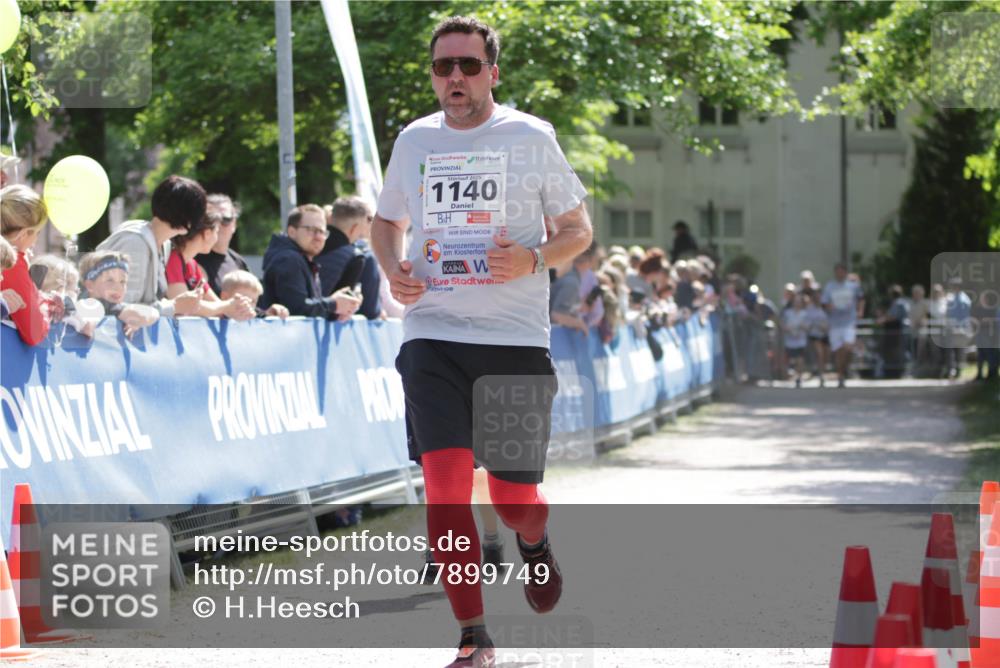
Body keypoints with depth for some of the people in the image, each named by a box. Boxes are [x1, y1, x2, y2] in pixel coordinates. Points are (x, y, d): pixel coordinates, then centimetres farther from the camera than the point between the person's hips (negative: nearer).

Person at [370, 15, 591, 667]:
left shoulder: (531, 138, 0)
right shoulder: (413, 141, 8)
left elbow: (578, 230, 6)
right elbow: (387, 220, 24)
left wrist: (533, 258, -14)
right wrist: (393, 268, 2)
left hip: (516, 341, -1)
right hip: (433, 337, 1)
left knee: (514, 500, 4)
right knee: (445, 486, -14)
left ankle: (534, 540, 44)